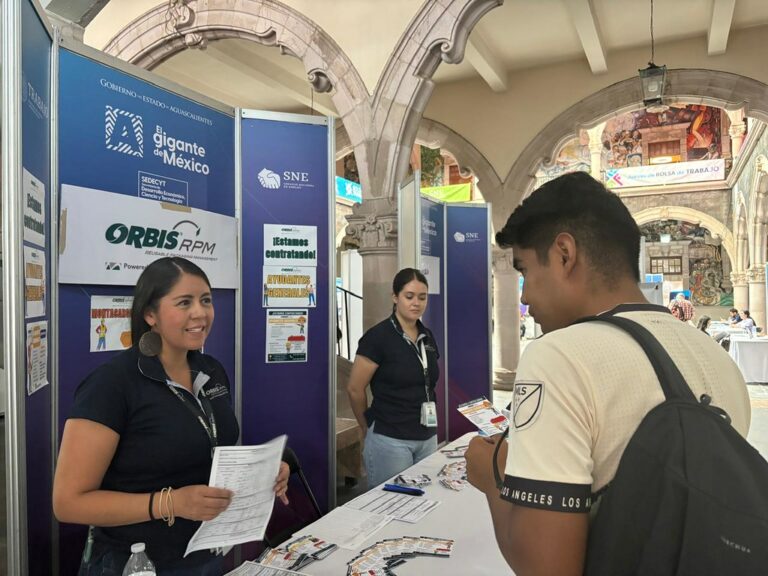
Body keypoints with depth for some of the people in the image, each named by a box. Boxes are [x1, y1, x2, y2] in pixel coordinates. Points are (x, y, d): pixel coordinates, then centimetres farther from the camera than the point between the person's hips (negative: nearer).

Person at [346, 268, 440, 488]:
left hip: (427, 438, 7)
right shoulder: (378, 336, -14)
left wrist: (430, 426, 15)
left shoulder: (427, 336, 7)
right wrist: (369, 428, 2)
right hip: (390, 440, -6)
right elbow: (355, 389, -10)